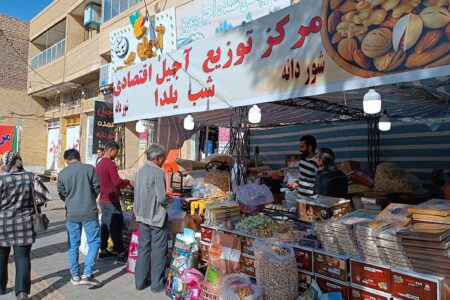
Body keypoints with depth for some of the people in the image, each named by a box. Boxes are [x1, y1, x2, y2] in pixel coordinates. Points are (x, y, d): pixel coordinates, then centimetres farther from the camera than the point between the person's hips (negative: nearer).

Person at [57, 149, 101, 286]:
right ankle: (87, 274, 1)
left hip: (72, 214, 3)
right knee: (94, 242, 8)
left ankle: (75, 276, 23)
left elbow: (62, 195, 6)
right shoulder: (89, 168, -7)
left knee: (73, 245, 14)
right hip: (89, 212, -2)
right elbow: (97, 188, -4)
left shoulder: (62, 173, -1)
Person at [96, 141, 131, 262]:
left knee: (105, 226, 15)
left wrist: (123, 184, 17)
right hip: (111, 201, -9)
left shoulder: (99, 164, 12)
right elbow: (117, 182, -21)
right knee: (116, 227, -3)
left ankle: (103, 251, 24)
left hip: (103, 200, 9)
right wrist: (128, 182, -4)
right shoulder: (110, 163, -17)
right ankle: (121, 253, 4)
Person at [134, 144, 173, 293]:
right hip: (157, 218, -7)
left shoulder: (140, 171, 6)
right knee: (159, 252, 6)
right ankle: (157, 284, 15)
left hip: (142, 216, 7)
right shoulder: (158, 172, -18)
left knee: (143, 249, 16)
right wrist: (171, 199, -2)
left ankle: (140, 282, 26)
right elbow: (162, 198, -22)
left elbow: (138, 193, 11)